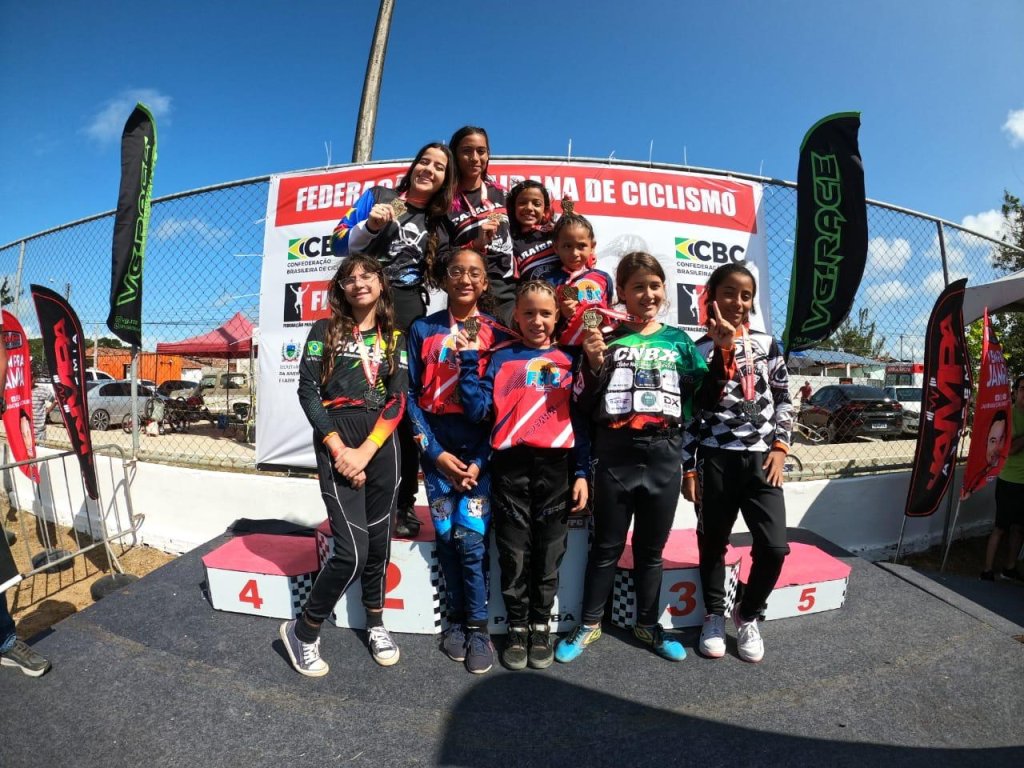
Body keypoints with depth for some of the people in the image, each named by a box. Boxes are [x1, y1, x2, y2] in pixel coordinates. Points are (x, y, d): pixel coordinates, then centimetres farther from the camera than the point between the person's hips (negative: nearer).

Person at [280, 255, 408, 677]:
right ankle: (301, 630, 15)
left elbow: (398, 399, 2)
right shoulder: (324, 330, 5)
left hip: (381, 444, 3)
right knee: (352, 550, -9)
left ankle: (375, 623, 33)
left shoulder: (394, 337, 11)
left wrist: (365, 451, -10)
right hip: (337, 444, -3)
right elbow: (307, 392, -3)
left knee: (379, 541, 11)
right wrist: (340, 450, -12)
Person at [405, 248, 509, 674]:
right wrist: (435, 451, -6)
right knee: (446, 536, 4)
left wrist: (481, 460, -9)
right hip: (436, 443, 2)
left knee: (470, 537, -6)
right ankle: (456, 618, 24)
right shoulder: (422, 330, 6)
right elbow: (411, 395, 3)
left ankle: (477, 627, 13)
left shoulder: (496, 333, 3)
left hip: (481, 443, -1)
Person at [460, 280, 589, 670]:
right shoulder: (501, 358, 5)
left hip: (555, 467, 1)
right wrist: (470, 360, -7)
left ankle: (541, 628, 30)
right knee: (514, 555, 8)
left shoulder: (569, 360, 7)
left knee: (548, 555, 11)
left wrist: (581, 473, 2)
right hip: (510, 466, -1)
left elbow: (580, 420, 7)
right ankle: (517, 629, 28)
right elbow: (477, 409, -4)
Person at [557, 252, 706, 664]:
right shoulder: (607, 339, 1)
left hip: (665, 457, 2)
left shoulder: (679, 340, 8)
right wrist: (594, 365, -17)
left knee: (651, 548, 16)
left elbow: (702, 400, 10)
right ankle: (590, 624, 28)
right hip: (614, 456, -2)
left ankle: (647, 625, 34)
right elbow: (585, 406, -2)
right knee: (607, 545, 11)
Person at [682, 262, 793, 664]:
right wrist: (688, 468, -4)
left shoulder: (767, 344, 7)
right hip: (715, 460, -1)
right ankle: (714, 616, 32)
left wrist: (780, 448, 0)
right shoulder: (697, 351, 0)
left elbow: (784, 400, 11)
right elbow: (687, 415, -1)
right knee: (712, 543, 10)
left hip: (760, 458, 2)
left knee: (774, 546, -5)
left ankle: (747, 615, 22)